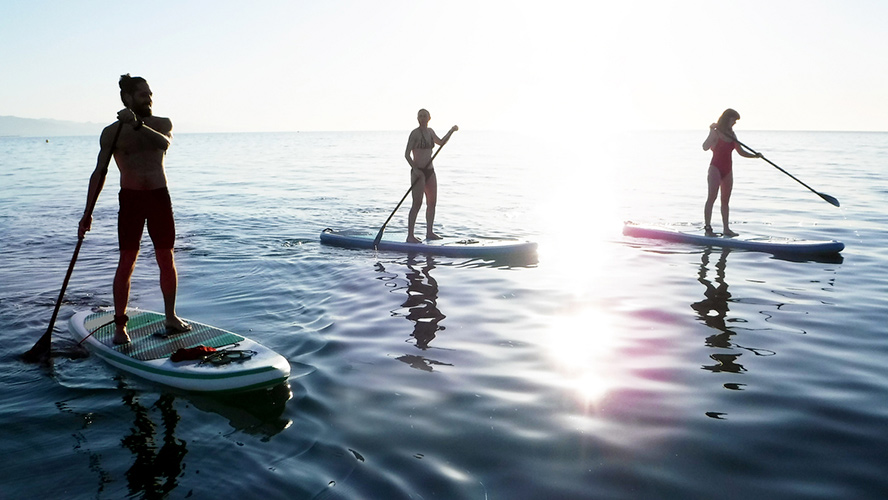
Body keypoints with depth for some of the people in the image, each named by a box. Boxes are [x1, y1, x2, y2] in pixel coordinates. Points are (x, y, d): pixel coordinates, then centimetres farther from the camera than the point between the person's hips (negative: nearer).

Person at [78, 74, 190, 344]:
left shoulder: (162, 124, 7)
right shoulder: (112, 132, 1)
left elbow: (164, 143, -17)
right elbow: (99, 172, 0)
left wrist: (137, 124, -30)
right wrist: (88, 212, -6)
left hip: (160, 197, 2)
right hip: (131, 198, -2)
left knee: (166, 259, 6)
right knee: (127, 261, -4)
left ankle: (170, 317, 19)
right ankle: (120, 325, 3)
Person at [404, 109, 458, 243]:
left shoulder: (430, 131, 13)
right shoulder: (415, 133, -8)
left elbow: (441, 142, 32)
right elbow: (407, 154, -12)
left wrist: (451, 131, 21)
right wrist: (415, 168, -24)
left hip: (430, 171, 8)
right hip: (418, 172, -8)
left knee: (432, 203, 9)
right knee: (417, 203, -12)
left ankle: (429, 233, 19)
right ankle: (410, 236, -10)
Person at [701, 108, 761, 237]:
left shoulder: (731, 135, 13)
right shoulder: (716, 133, -8)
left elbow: (741, 152, 15)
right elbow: (705, 147, -24)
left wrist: (755, 155, 0)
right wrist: (711, 132, -32)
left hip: (728, 170, 8)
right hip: (716, 168, -8)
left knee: (725, 200, 9)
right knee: (712, 197, -13)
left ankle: (726, 229, 11)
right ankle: (707, 227, -14)